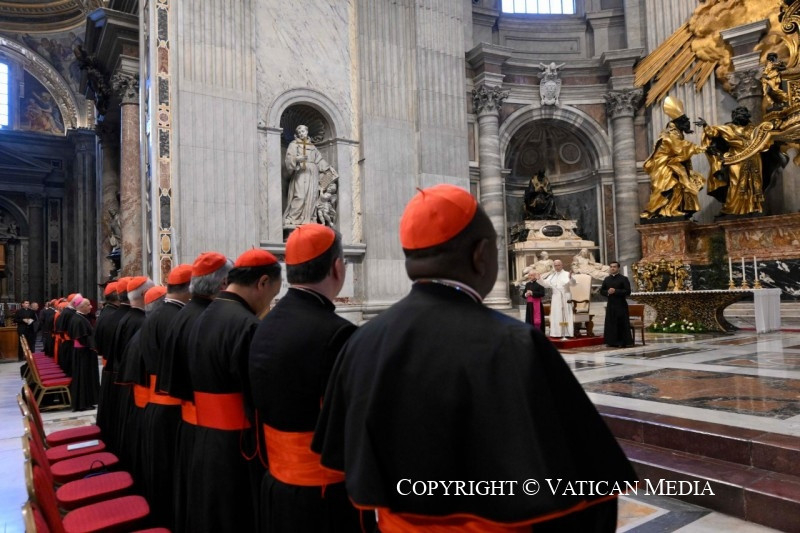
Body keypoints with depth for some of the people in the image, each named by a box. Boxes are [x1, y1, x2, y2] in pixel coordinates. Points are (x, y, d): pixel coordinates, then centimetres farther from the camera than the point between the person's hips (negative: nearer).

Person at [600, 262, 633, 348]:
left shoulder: (623, 279, -2)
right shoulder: (607, 279, 13)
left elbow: (628, 291, -10)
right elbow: (602, 291, 15)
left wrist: (615, 291, -18)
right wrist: (607, 292, -7)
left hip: (621, 305, -5)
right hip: (610, 305, 5)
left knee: (622, 324, -3)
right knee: (611, 324, 4)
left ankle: (624, 342, 4)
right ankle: (613, 342, 12)